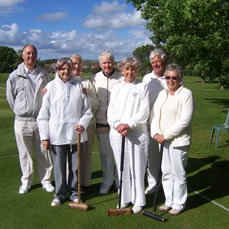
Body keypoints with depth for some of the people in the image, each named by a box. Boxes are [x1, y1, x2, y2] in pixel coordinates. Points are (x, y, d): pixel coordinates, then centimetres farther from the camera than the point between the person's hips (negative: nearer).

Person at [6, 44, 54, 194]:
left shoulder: (44, 75, 4)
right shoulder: (14, 76, -1)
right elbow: (10, 98, 8)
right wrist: (20, 111, 10)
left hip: (41, 120, 1)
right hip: (22, 121, -1)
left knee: (44, 152, 7)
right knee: (25, 154, 9)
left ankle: (46, 180, 22)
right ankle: (26, 182, 25)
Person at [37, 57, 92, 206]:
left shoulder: (79, 86, 0)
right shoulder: (51, 87, -1)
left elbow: (87, 110, 6)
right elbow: (44, 114, 2)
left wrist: (82, 124, -10)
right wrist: (44, 136, -1)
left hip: (75, 133, 1)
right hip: (57, 134, 0)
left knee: (75, 165, 11)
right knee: (59, 166, 9)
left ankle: (74, 192, 30)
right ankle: (60, 194, 27)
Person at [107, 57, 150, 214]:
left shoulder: (142, 86, 3)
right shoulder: (116, 88, 12)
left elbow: (144, 112, -5)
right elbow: (111, 111, 6)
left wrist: (129, 124, -14)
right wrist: (117, 125, -12)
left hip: (137, 133, -3)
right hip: (117, 134, 3)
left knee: (137, 168, 1)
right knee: (122, 167, 9)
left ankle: (138, 201, 15)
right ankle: (125, 198, 24)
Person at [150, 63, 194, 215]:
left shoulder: (186, 94, -9)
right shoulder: (162, 94, 10)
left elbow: (185, 120, -16)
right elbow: (154, 114, 9)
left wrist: (166, 135, -15)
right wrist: (155, 133, -7)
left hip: (179, 141, -6)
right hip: (163, 140, 6)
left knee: (178, 174, 4)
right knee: (166, 173, 14)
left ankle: (179, 204, 21)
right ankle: (169, 201, 29)